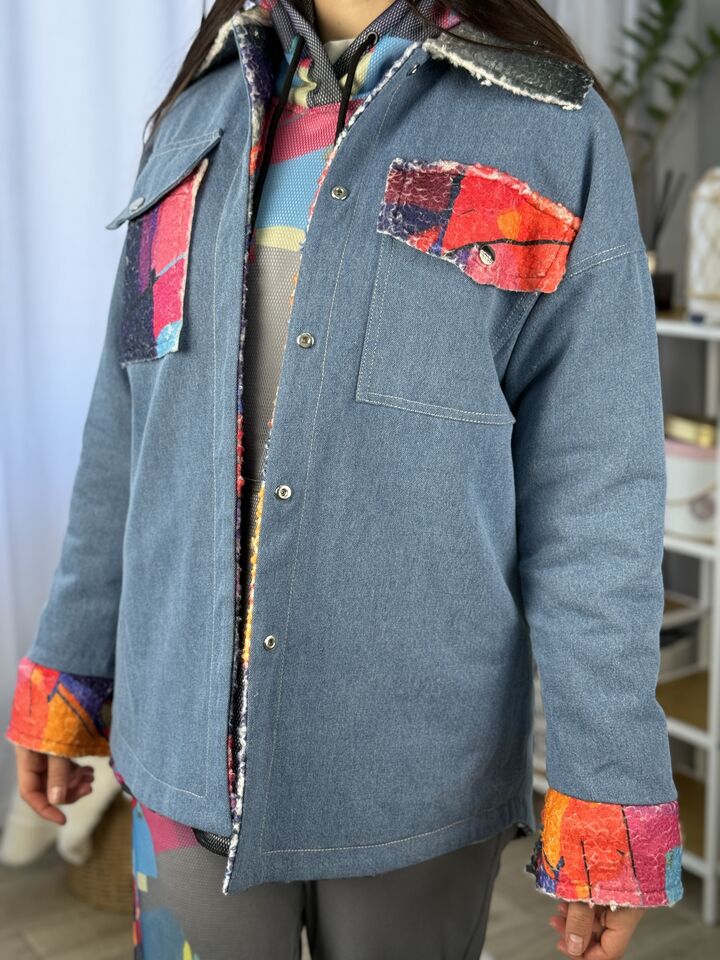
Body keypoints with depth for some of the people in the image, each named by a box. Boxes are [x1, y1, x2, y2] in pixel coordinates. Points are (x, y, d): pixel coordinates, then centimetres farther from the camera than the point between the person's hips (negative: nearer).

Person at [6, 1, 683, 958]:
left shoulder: (555, 134, -7)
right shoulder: (202, 119, 6)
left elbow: (594, 496, -10)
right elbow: (128, 435, 10)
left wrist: (609, 803, -9)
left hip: (414, 768, -3)